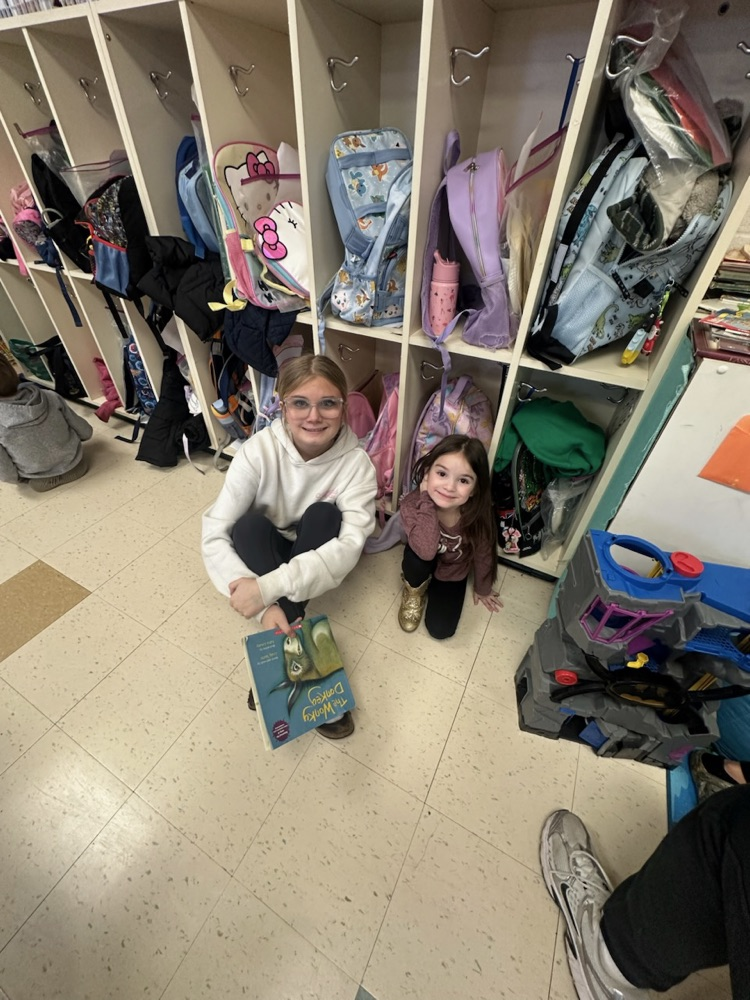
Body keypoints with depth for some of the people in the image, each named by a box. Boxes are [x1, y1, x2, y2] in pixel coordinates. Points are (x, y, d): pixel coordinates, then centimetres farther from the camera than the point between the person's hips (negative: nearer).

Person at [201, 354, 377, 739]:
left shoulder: (355, 462, -24)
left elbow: (351, 544, -33)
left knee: (322, 514, -30)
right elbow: (214, 535, -27)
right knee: (250, 524, -31)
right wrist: (264, 605, -38)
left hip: (316, 550, 0)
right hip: (264, 548, 0)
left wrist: (270, 587, -42)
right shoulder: (259, 451, -25)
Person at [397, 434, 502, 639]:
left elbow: (483, 555, -11)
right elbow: (426, 551, -48)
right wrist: (427, 499, -46)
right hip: (422, 565, 0)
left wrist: (482, 590, 5)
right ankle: (415, 591, 0)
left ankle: (434, 587, 21)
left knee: (440, 630, -9)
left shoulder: (478, 513, -30)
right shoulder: (413, 503, -34)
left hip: (453, 572, 1)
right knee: (416, 556, -35)